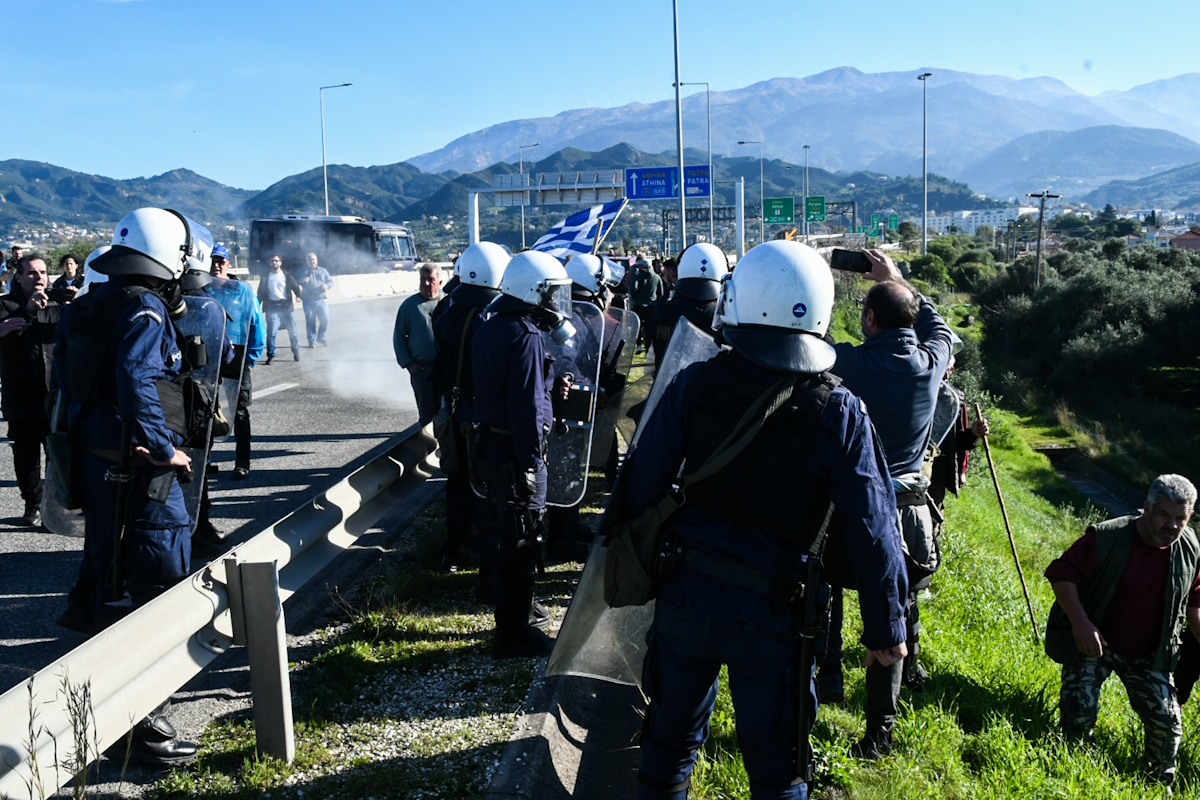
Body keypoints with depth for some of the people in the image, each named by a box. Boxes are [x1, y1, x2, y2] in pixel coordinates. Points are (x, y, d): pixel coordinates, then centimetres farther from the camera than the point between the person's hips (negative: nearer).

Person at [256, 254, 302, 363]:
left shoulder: (287, 276, 10)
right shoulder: (265, 277, 11)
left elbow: (295, 287, 3)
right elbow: (261, 293, 12)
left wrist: (298, 295, -17)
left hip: (286, 306, 0)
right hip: (272, 307, 0)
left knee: (292, 331, 2)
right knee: (271, 332, -11)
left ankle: (296, 352, 22)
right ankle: (271, 355, -2)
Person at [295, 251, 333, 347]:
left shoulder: (323, 271, 16)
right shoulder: (301, 271, 11)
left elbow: (330, 281, 14)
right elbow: (295, 282, 7)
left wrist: (327, 285, -10)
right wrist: (302, 281, -14)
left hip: (322, 300, 1)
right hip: (309, 301, -1)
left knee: (325, 319, -4)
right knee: (310, 321, -2)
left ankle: (321, 338, 16)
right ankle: (312, 340, 7)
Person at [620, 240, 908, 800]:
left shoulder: (694, 385, -9)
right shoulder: (837, 411, -13)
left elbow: (640, 486, -6)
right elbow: (871, 529, -11)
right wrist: (886, 628, 1)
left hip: (685, 592, 2)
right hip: (770, 611, -2)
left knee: (669, 743, 22)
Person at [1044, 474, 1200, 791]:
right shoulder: (1107, 537, -20)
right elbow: (1061, 573, -18)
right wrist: (1080, 623, -27)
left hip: (1148, 655, 4)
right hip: (1094, 643, -3)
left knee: (1167, 723, -5)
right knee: (1078, 716, -12)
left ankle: (1161, 785, 23)